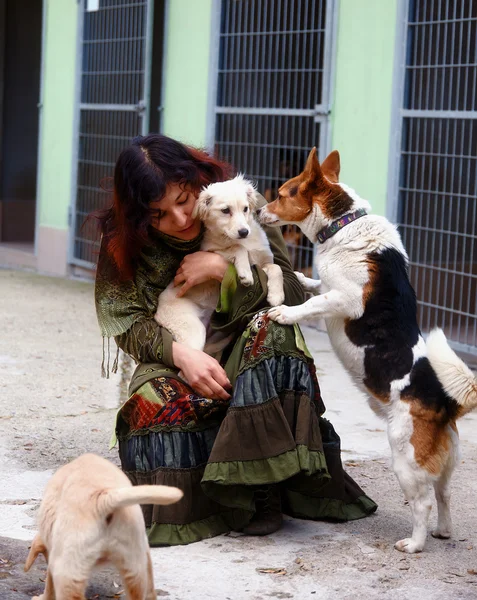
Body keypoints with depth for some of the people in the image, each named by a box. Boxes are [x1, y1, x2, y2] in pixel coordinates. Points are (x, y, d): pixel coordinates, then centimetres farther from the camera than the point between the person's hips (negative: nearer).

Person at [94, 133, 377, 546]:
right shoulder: (122, 240, -3)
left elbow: (292, 293, -10)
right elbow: (126, 319, -8)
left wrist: (222, 268, -23)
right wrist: (179, 354, -27)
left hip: (247, 358, 0)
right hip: (174, 362, 1)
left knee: (270, 326, -34)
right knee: (150, 403, -33)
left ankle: (264, 485, -31)